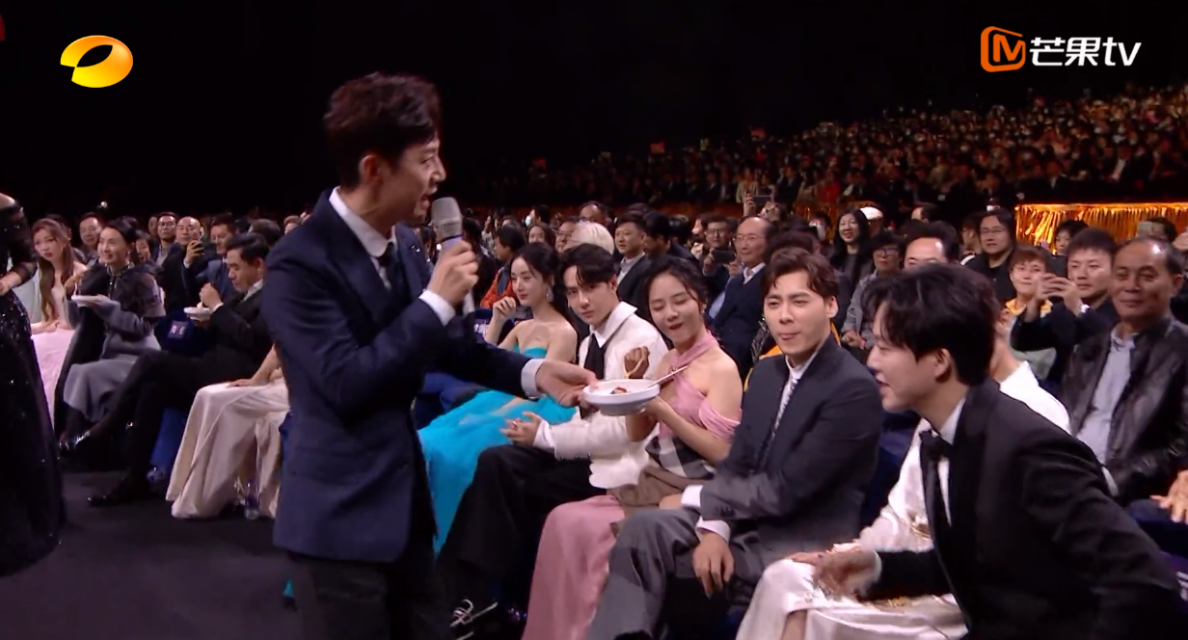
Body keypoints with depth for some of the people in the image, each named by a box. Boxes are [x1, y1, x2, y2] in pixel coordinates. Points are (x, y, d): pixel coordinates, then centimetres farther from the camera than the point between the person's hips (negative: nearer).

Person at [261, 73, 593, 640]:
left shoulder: (403, 242, 4)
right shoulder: (300, 262, -21)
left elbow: (446, 341, 13)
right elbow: (346, 382, -27)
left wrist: (532, 372, -2)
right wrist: (435, 299, -24)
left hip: (403, 497, 8)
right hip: (340, 513, -8)